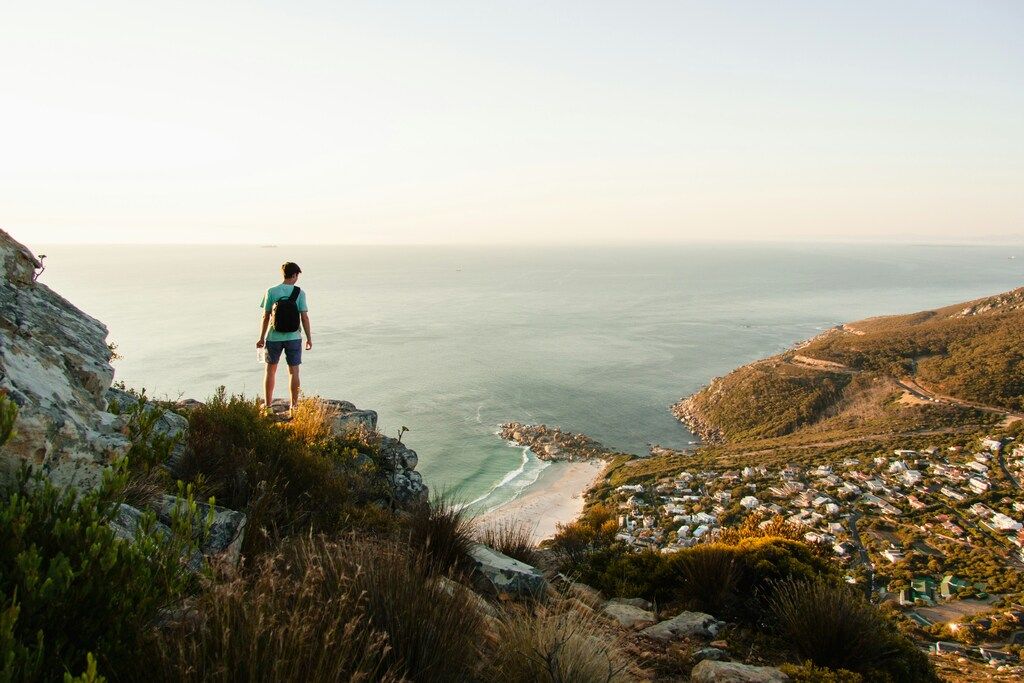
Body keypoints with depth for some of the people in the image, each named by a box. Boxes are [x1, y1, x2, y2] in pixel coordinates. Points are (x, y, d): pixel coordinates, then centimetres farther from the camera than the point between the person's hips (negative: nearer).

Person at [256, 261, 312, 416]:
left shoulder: (271, 292, -4)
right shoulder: (299, 293, -6)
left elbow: (266, 317, -3)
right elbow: (304, 317, -6)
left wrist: (262, 338, 6)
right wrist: (309, 338, 3)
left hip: (274, 338, 1)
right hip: (293, 337, -1)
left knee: (271, 371, 14)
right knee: (294, 372, 7)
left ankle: (268, 404, 21)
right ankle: (294, 406, 11)